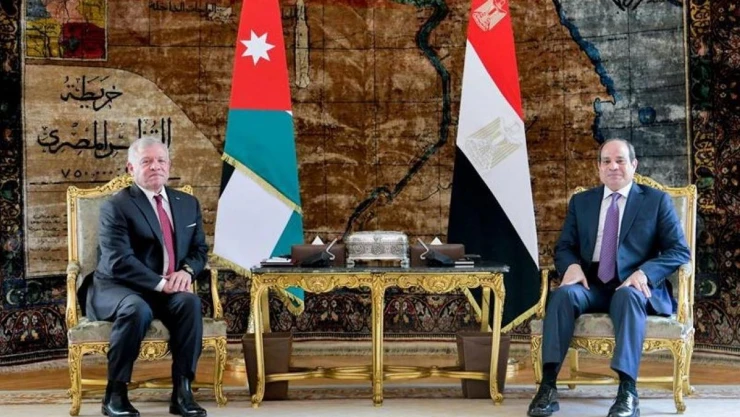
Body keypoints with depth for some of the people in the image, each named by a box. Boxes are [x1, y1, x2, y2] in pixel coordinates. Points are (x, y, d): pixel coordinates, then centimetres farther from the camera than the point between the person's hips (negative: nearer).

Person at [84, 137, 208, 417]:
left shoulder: (188, 203, 13)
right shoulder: (115, 206, -7)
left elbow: (200, 249, 15)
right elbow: (119, 262, -17)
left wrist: (186, 270, -9)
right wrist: (160, 283, -24)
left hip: (168, 290, 5)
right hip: (118, 289, -4)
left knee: (190, 302, -29)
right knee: (138, 309, -38)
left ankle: (182, 391, -23)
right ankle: (115, 393, -20)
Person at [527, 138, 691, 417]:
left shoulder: (656, 200, 7)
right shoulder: (581, 201, 16)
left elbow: (679, 251, 0)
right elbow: (563, 247, 15)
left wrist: (644, 273, -19)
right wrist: (571, 265, -11)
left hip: (635, 287, -2)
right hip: (592, 285, 3)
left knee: (627, 296, -37)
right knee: (564, 293, -30)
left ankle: (628, 390, -41)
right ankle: (548, 384, -34)